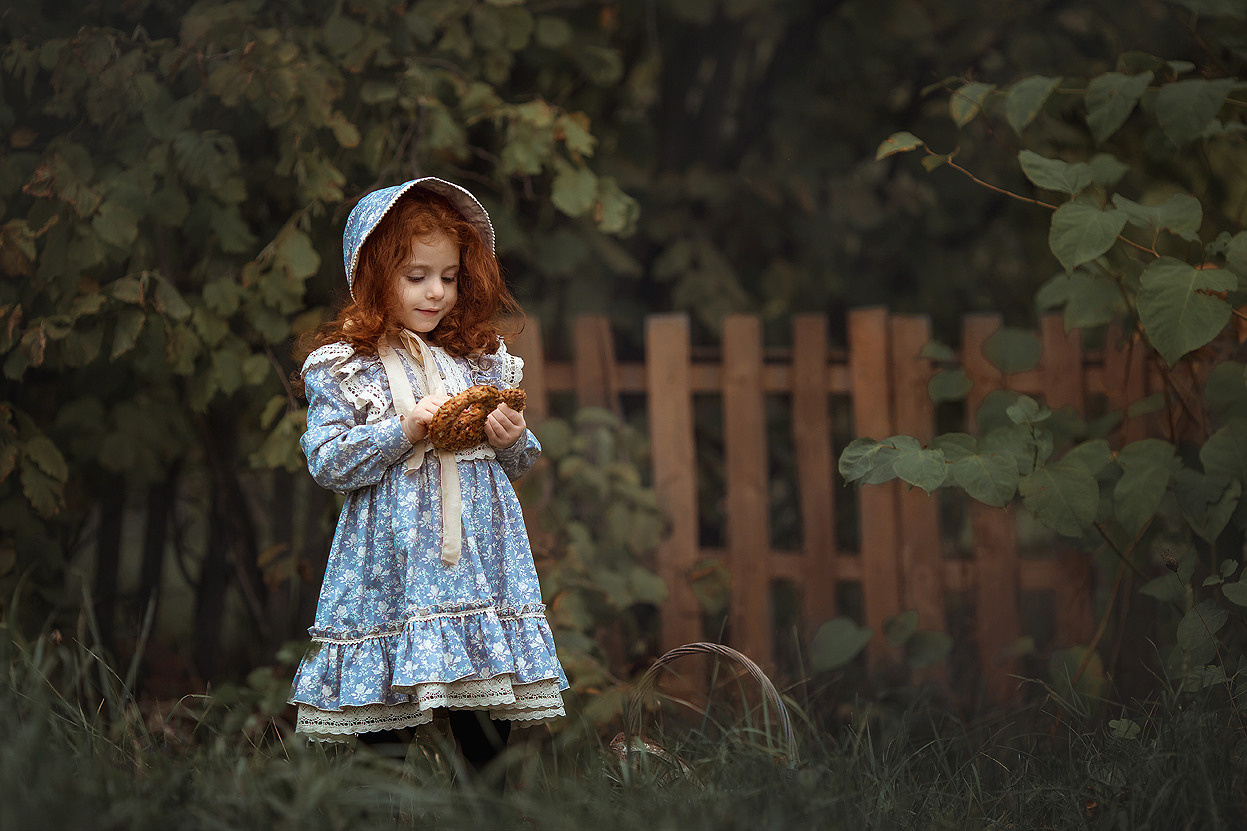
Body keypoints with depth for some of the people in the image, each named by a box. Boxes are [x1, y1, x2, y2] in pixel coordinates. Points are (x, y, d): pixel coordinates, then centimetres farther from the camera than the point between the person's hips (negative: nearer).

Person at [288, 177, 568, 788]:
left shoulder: (482, 357, 12)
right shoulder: (343, 365, 1)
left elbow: (516, 464, 18)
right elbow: (327, 462, -7)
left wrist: (514, 440, -5)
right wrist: (404, 431, -16)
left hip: (478, 549, 3)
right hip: (389, 556, -3)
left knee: (487, 735, 0)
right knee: (382, 729, 0)